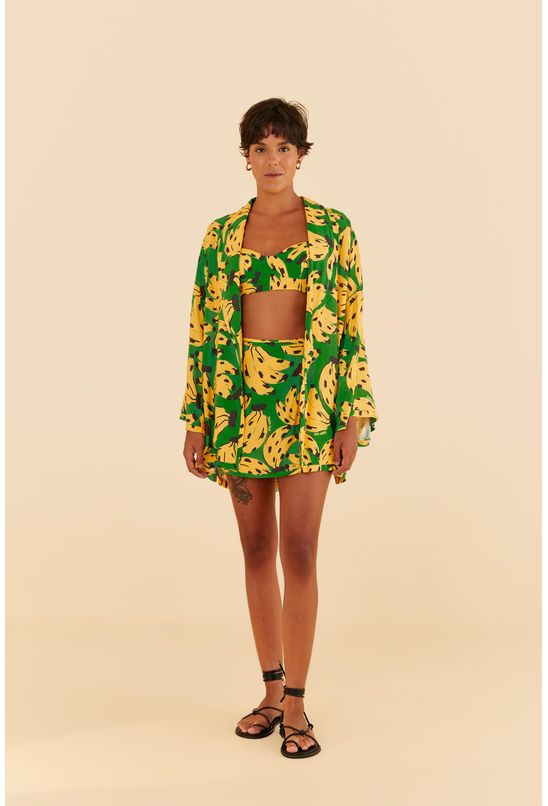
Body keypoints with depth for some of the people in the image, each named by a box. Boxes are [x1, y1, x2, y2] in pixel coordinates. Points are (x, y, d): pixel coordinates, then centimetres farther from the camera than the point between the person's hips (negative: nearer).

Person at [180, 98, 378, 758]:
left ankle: (295, 704, 2)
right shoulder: (221, 235, 8)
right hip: (240, 399, 3)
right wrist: (196, 420, 4)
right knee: (257, 549, 9)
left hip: (309, 398, -3)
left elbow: (351, 325, -1)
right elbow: (204, 328, 7)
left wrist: (354, 414, -7)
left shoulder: (333, 228, 2)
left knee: (298, 550, -7)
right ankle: (272, 690, 21)